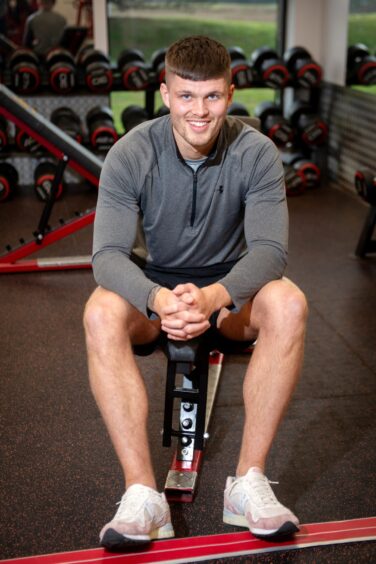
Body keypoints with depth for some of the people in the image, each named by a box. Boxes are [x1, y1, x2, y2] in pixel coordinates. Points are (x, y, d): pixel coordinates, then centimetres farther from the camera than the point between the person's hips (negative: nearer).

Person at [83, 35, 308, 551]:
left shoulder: (255, 152, -14)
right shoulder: (131, 154, -15)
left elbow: (270, 248, -22)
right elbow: (108, 254, -22)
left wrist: (215, 295, -44)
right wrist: (158, 299, -44)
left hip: (231, 286, 0)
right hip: (157, 285, 0)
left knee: (288, 304, -33)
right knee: (101, 312, -32)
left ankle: (250, 482, -25)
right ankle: (142, 494, -30)